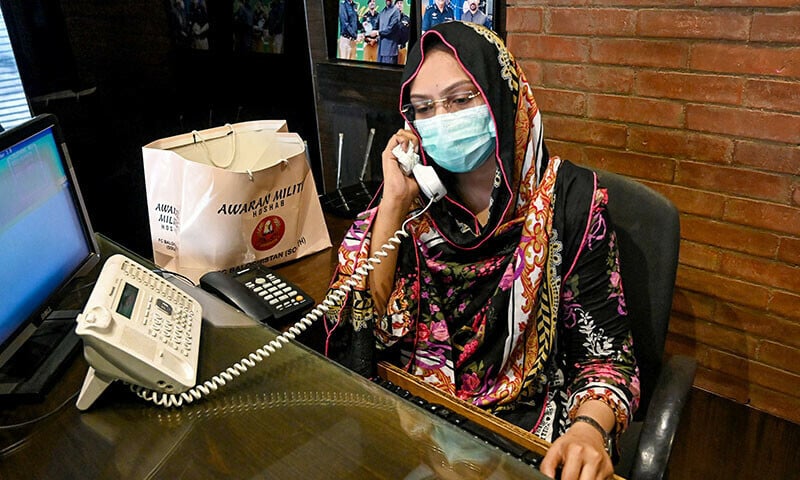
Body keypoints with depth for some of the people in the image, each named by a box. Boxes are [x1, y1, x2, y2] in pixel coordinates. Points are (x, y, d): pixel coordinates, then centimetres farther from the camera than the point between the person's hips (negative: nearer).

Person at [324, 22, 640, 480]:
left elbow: (603, 348, -8)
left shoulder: (568, 197, -9)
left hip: (523, 419, -1)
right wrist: (393, 204, -14)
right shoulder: (418, 195, -1)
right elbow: (365, 329, -7)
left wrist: (589, 428, -28)